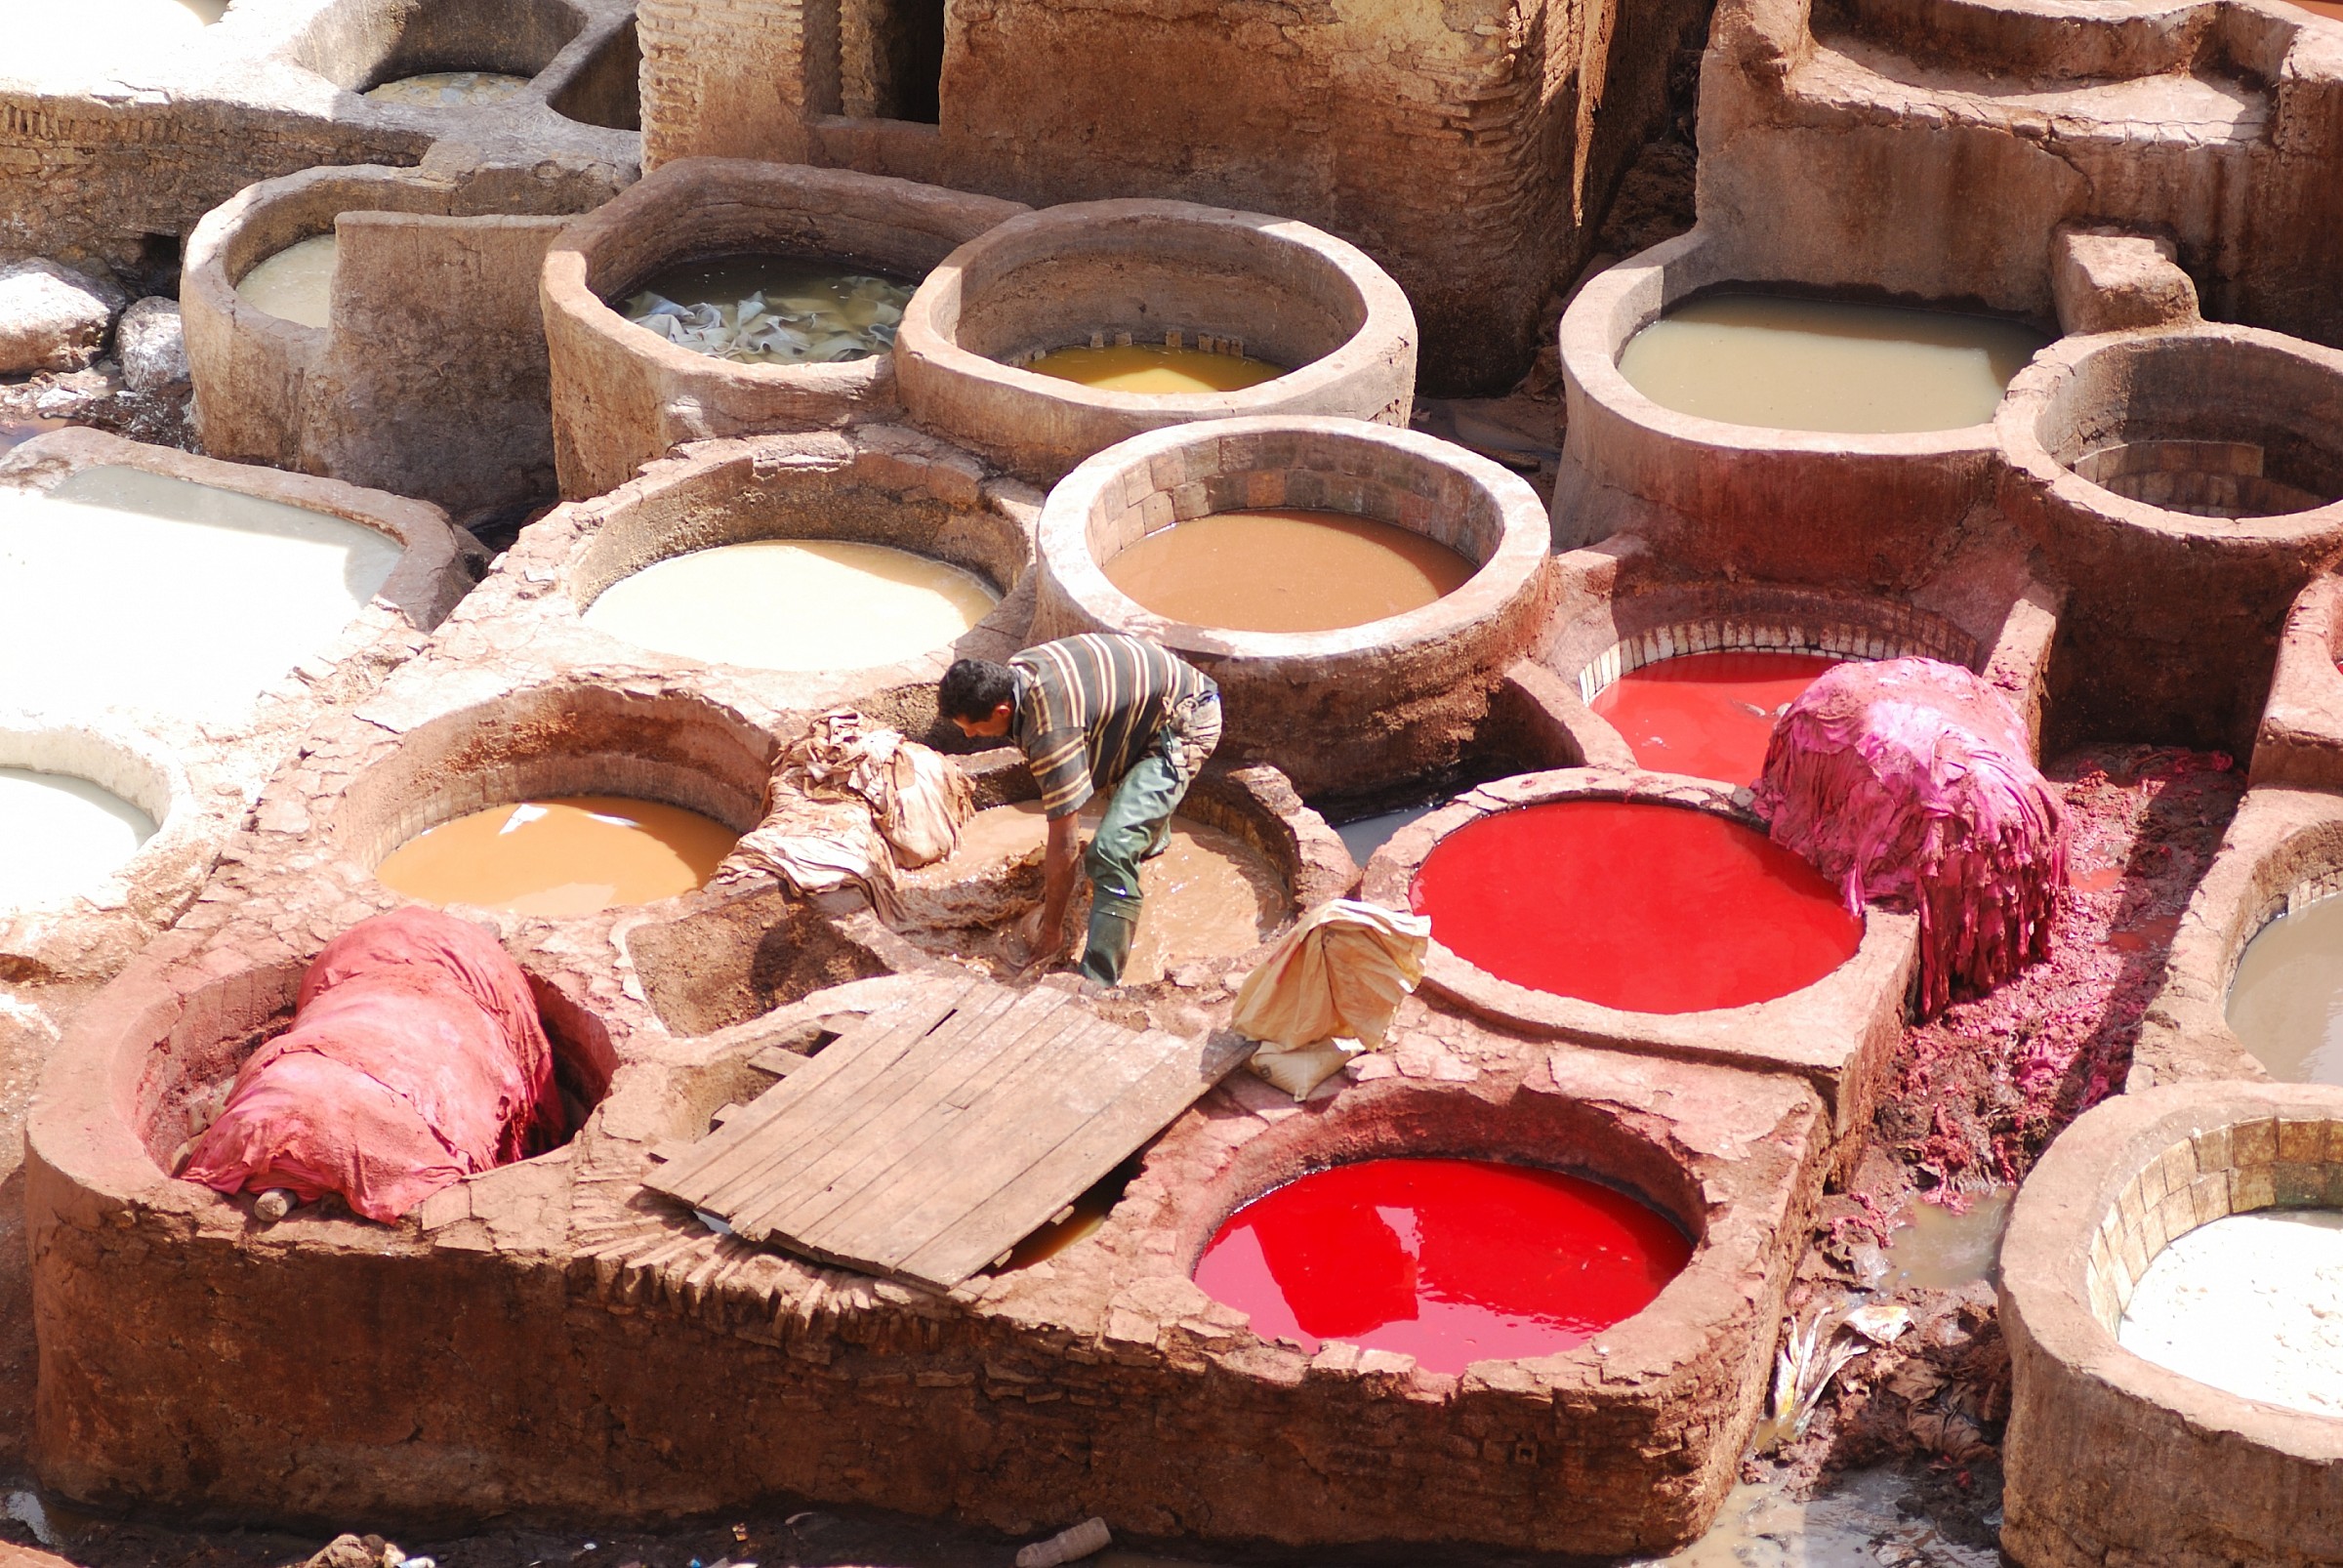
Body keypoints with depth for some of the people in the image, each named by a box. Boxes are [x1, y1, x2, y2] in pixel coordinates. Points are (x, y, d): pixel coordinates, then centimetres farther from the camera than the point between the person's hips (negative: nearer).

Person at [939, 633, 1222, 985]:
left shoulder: (1052, 731, -36)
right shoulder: (1012, 673, -10)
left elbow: (1062, 847, -30)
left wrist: (1052, 930, -20)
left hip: (1184, 729, -10)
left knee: (1112, 850, -23)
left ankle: (1097, 984, -19)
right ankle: (1151, 840, 75)